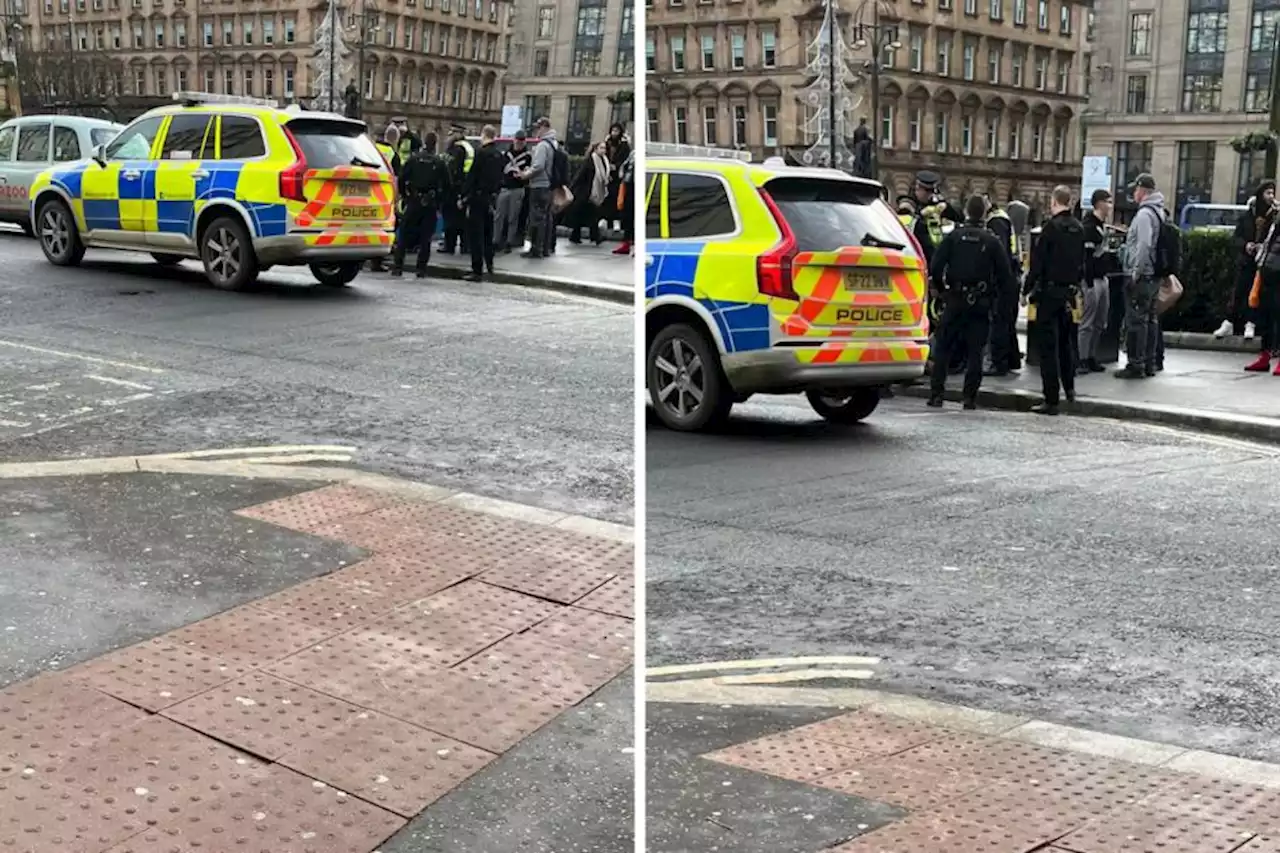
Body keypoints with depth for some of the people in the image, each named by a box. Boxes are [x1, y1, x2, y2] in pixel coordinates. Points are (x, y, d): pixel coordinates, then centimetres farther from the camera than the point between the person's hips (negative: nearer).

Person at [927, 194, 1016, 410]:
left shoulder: (953, 237, -2)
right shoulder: (993, 241, 0)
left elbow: (935, 267, -7)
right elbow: (1005, 274, -1)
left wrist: (941, 289, 8)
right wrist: (996, 295, 13)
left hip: (954, 301, 0)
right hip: (981, 303, 0)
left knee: (944, 348, 7)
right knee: (975, 350, 5)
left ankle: (936, 394, 2)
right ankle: (970, 396, 2)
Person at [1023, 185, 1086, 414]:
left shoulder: (1052, 227, -13)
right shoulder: (1079, 228, 7)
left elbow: (1038, 262, -14)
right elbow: (1082, 262, 11)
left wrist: (1027, 290, -7)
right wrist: (1076, 286, 19)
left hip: (1050, 291, -6)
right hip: (1069, 291, 6)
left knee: (1047, 345, -3)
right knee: (1064, 340, 23)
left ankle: (1051, 400, -4)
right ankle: (1069, 388, 29)